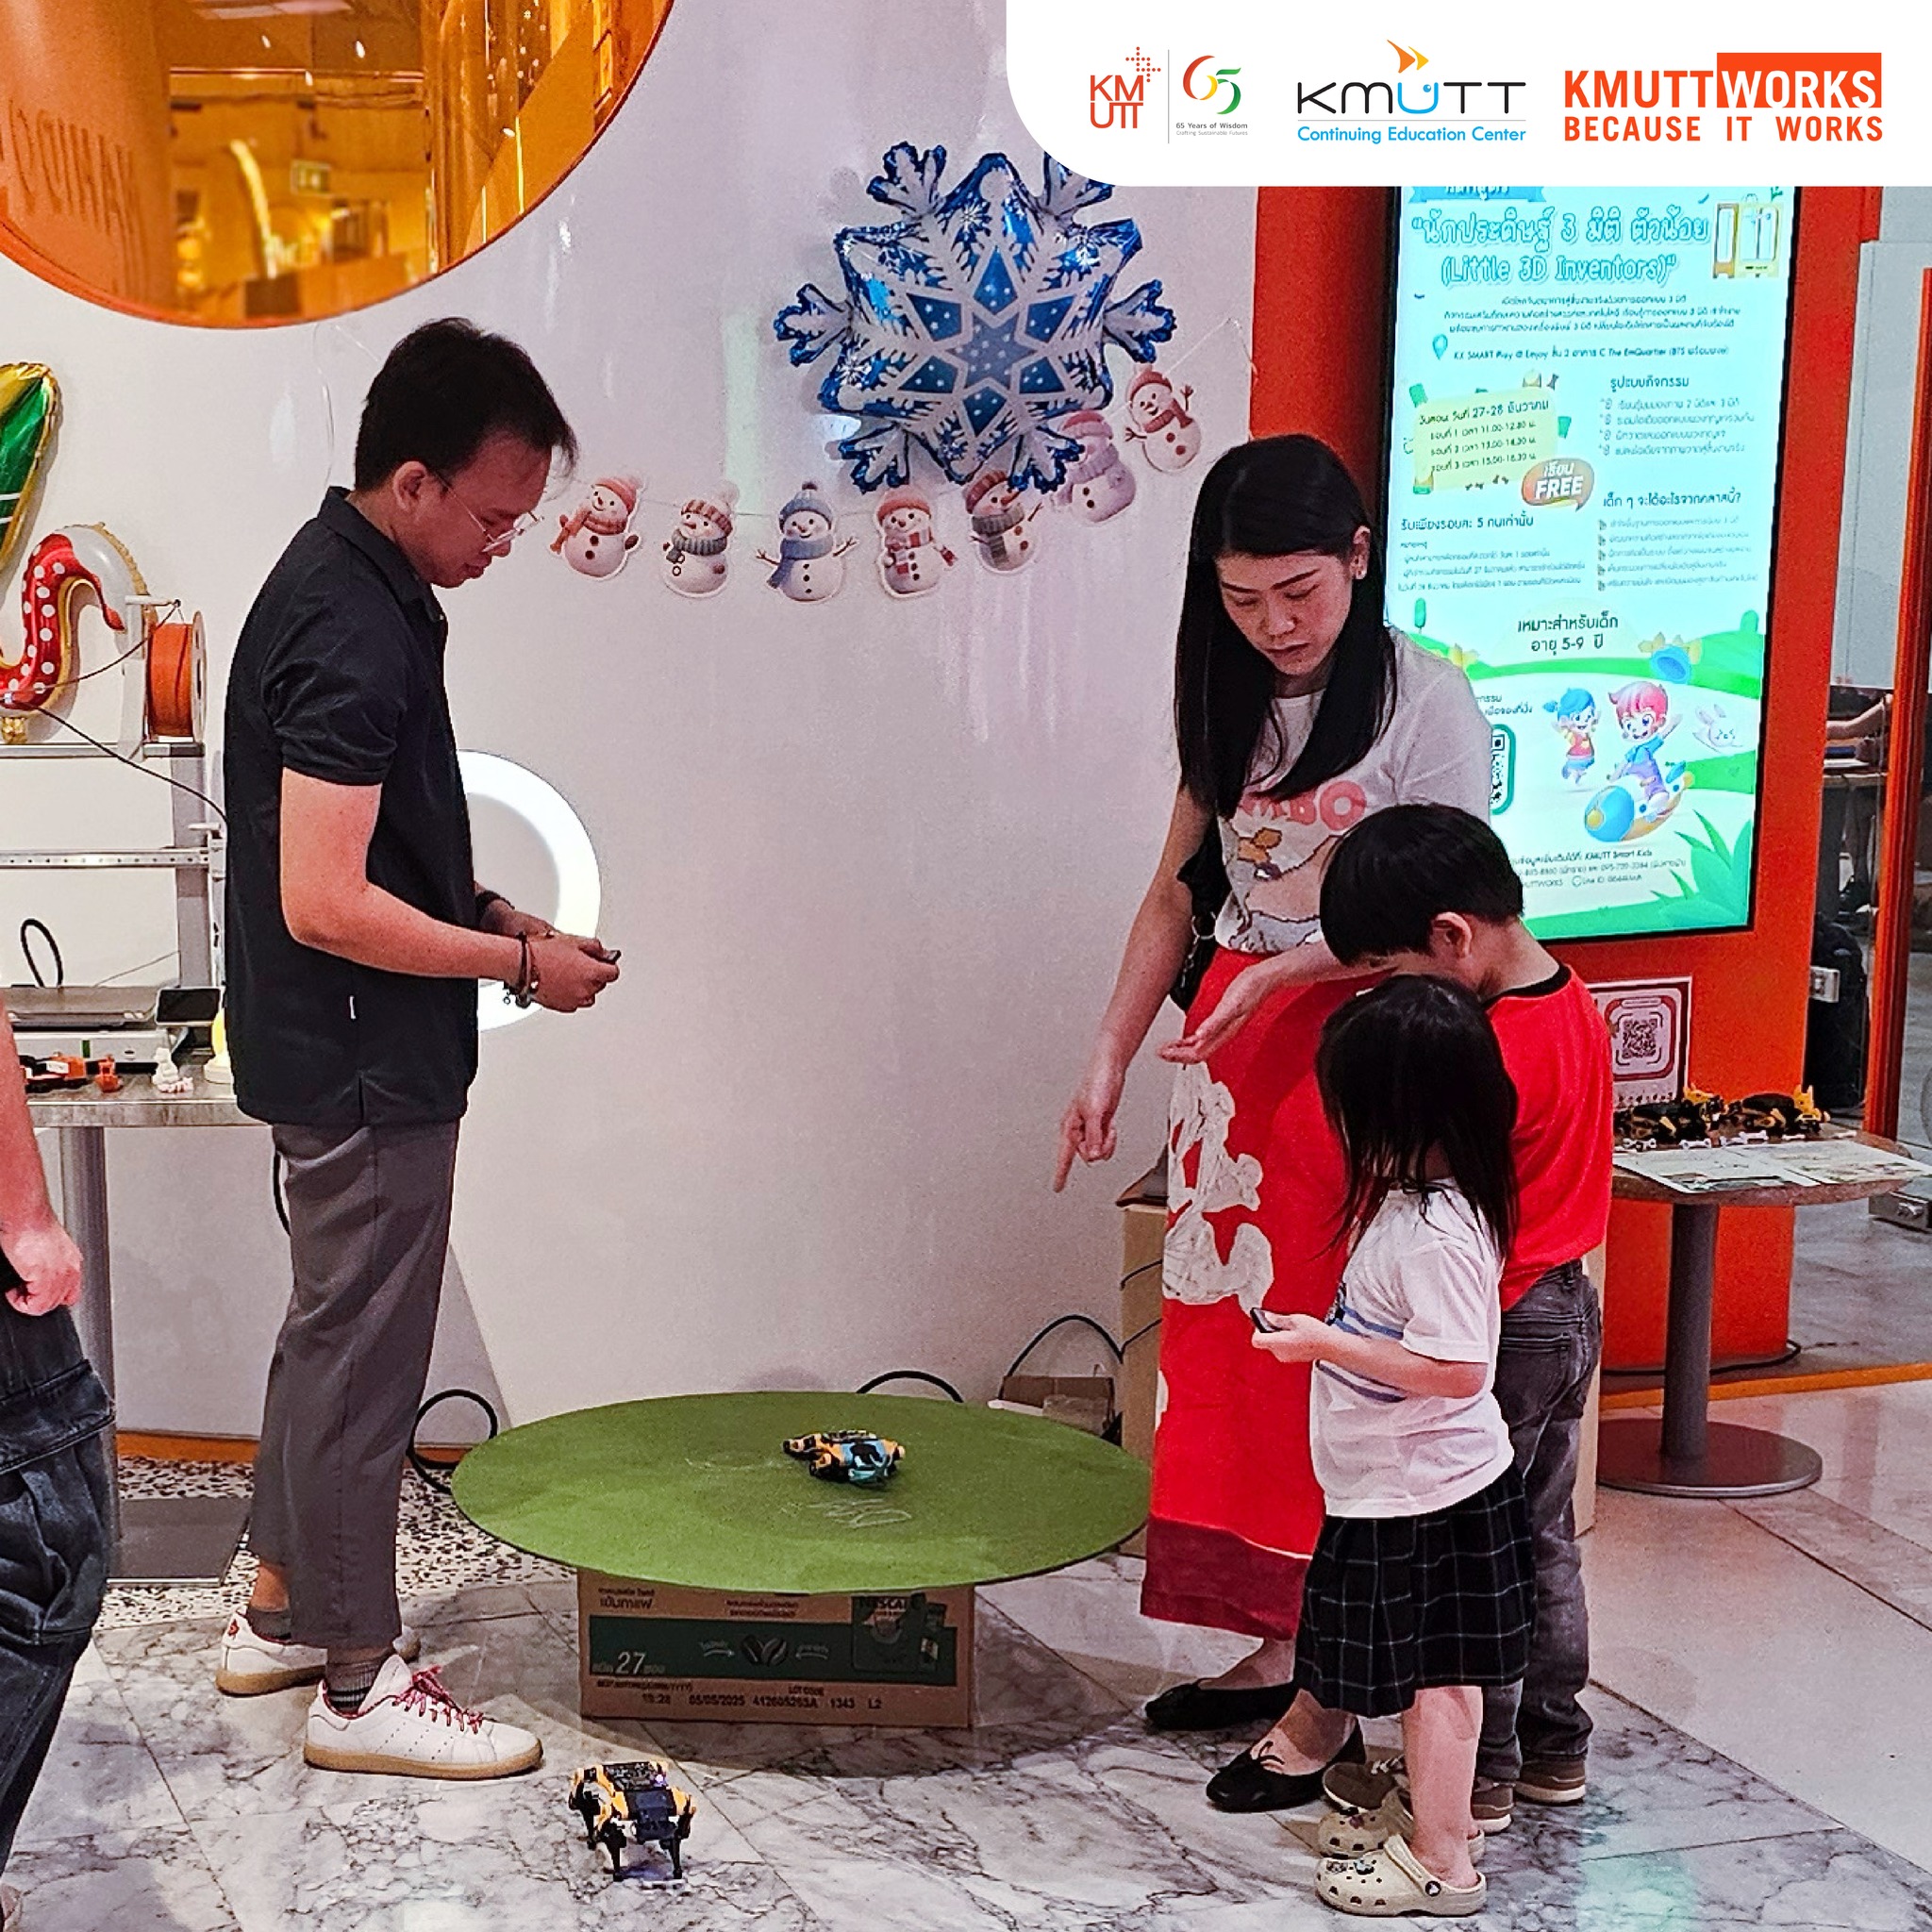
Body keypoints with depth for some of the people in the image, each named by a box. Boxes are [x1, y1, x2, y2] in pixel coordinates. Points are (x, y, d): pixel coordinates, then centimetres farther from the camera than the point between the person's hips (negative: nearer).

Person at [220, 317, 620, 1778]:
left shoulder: (349, 584, 8)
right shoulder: (354, 631, -24)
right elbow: (324, 904, -27)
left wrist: (486, 909, 8)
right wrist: (516, 962, -17)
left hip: (342, 1057, 10)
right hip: (368, 1066, -10)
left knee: (336, 1332, 19)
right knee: (363, 1353, 0)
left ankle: (286, 1609, 32)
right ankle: (360, 1680, 12)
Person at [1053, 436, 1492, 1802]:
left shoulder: (1426, 703, -10)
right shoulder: (1232, 702, 10)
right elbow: (1178, 891, 15)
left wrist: (1282, 969, -23)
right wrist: (1111, 1059, 12)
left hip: (1357, 1046, -6)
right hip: (1231, 1045, 7)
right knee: (1226, 1336, 7)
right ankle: (1277, 1646, 19)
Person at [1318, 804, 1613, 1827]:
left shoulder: (1492, 1055, -26)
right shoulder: (1575, 1001, 2)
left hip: (1502, 1330, -9)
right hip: (1572, 1307, 9)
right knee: (1544, 1538, 19)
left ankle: (1474, 1775, 16)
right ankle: (1553, 1745, 31)